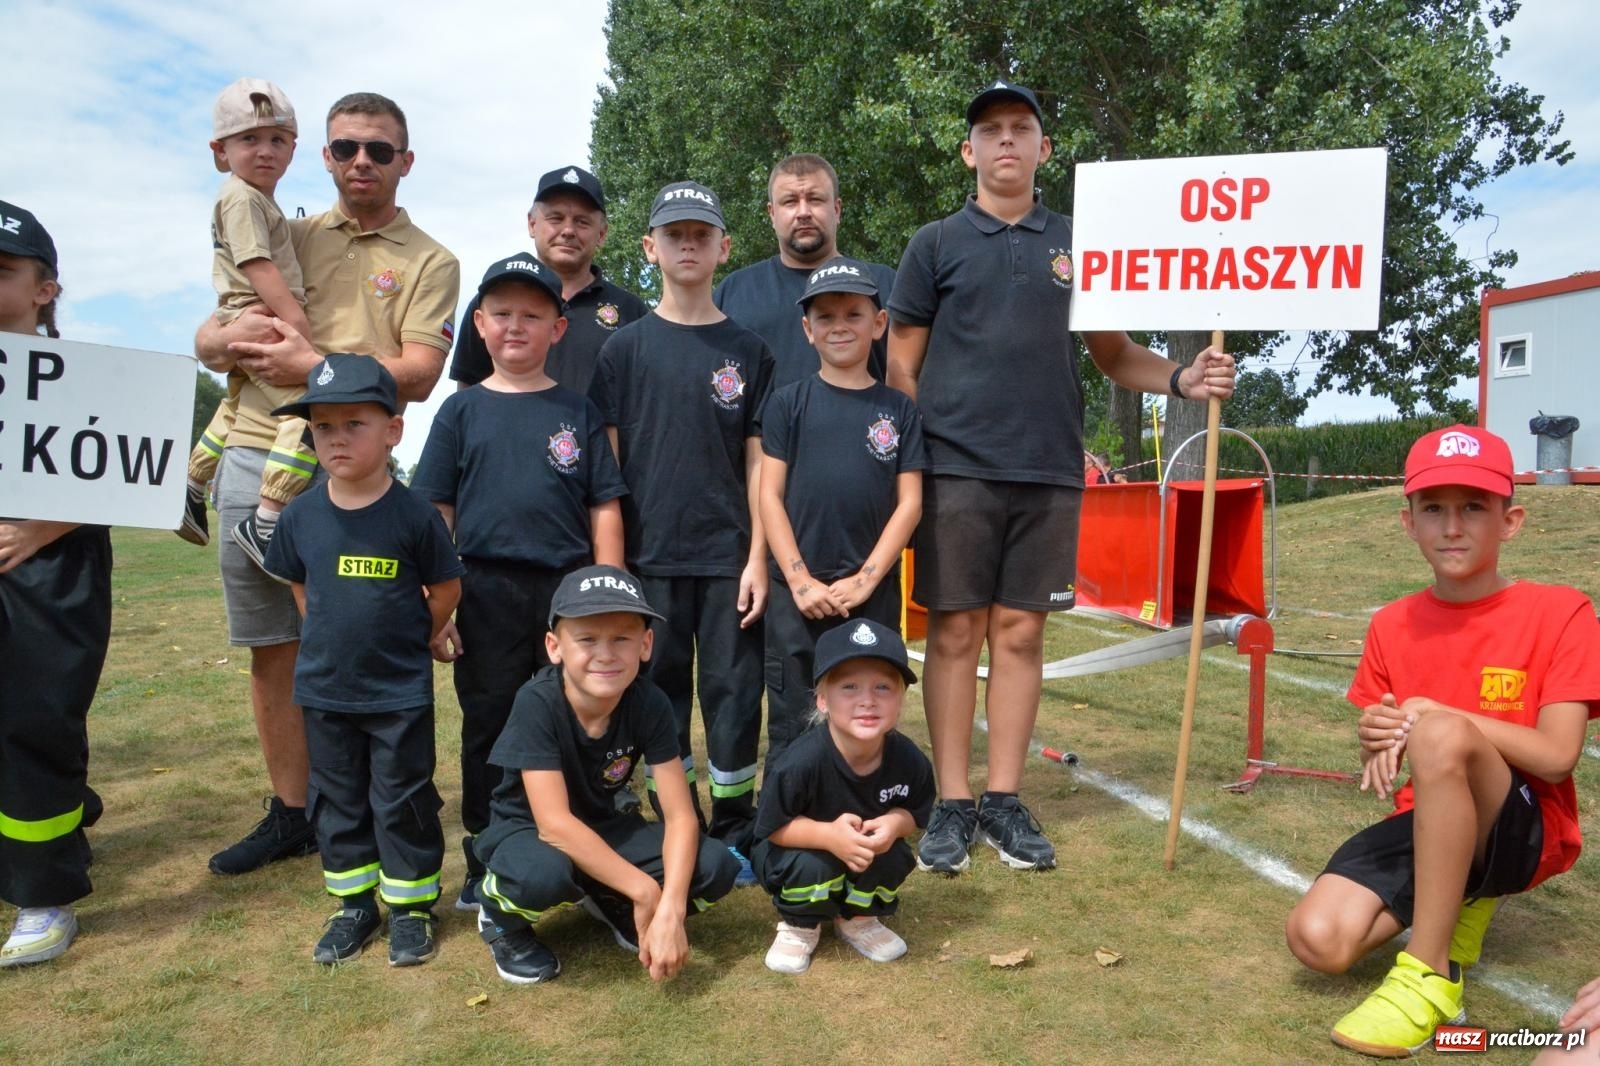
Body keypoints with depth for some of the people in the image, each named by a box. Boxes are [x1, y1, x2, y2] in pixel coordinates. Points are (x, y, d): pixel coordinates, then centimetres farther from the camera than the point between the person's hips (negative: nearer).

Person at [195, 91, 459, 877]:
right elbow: (205, 340, 15)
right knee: (271, 649, 9)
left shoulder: (428, 261, 5)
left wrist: (312, 365, -16)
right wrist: (233, 336, -9)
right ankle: (290, 813, 23)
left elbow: (418, 373, -8)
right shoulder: (287, 239, 17)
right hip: (255, 455, 4)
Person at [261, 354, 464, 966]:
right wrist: (333, 635, 8)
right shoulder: (301, 515, -5)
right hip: (324, 689, 4)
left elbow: (446, 589, -3)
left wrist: (409, 641, 3)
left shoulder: (413, 516, -15)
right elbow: (298, 584, 12)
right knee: (338, 800, 16)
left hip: (400, 691, -4)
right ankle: (354, 904, 32)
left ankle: (411, 905, 23)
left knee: (402, 800, 7)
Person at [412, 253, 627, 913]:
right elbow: (436, 512, 5)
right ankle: (486, 865, 24)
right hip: (486, 592, 0)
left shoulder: (578, 412, 5)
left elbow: (604, 508, 4)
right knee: (488, 728, 10)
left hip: (569, 588, 0)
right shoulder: (462, 411, 6)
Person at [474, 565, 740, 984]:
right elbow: (554, 823, -32)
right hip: (526, 829, -3)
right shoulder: (537, 703, -29)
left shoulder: (649, 704, -19)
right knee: (544, 873, -39)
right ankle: (501, 917, -2)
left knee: (715, 868, -18)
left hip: (602, 826, 4)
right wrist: (643, 889, -31)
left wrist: (670, 910, -33)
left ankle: (609, 901, 11)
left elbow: (680, 816, -19)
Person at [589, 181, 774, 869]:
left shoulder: (747, 350, 6)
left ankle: (733, 831, 18)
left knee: (735, 690, 3)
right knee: (661, 691, 7)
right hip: (649, 554, 0)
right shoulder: (626, 348, 4)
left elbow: (758, 461, 4)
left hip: (729, 555, 0)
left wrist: (758, 557, -3)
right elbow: (605, 462, 2)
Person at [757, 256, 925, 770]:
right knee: (791, 723, 4)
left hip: (873, 592, 1)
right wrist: (800, 581, -9)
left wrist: (864, 581, -7)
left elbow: (909, 502, 2)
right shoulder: (787, 403, 4)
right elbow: (769, 496, 0)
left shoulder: (899, 410, 7)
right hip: (796, 591, -1)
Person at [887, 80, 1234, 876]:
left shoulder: (1074, 244, 15)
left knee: (1020, 634, 5)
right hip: (955, 470, -2)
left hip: (1049, 470, 2)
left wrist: (1181, 379, -2)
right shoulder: (936, 244, 9)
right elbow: (900, 366, 7)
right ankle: (953, 805, 11)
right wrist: (909, 457, -2)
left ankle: (1004, 802, 16)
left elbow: (1114, 354, 16)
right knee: (955, 634, 0)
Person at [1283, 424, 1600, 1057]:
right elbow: (1380, 765, 9)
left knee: (1439, 734, -38)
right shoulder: (1392, 626, 4)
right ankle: (1456, 904, 12)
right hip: (1425, 822, 5)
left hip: (1528, 832, -4)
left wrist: (1430, 714, -19)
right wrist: (1376, 741, -16)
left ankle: (1431, 972, -25)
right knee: (1319, 940, -21)